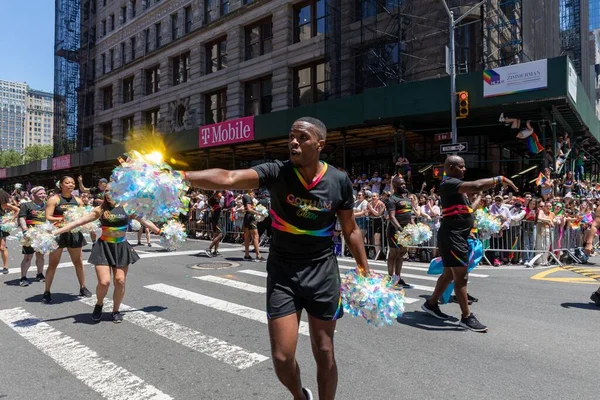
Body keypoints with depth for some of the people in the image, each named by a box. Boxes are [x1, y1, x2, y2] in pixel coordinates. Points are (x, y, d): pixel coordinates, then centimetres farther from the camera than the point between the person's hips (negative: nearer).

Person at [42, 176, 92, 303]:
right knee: (53, 263, 1)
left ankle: (82, 288, 24)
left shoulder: (77, 200, 9)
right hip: (58, 233, -4)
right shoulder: (54, 199, -4)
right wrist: (62, 219, -27)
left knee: (78, 262, 12)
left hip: (74, 233, 4)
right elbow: (48, 218, -11)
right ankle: (47, 292, 10)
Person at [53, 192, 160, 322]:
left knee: (120, 281, -1)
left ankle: (116, 311, 20)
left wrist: (160, 231, 11)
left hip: (121, 248, 1)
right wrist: (54, 232, -6)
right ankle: (99, 304, 23)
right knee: (104, 282, -9)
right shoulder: (100, 209, -1)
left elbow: (144, 222, 8)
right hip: (104, 248, -1)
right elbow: (78, 222, -2)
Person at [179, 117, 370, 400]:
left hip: (322, 270, 1)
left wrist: (365, 270, 4)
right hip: (282, 271, 0)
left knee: (324, 353, 10)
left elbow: (350, 230, 4)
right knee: (282, 357, 2)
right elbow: (228, 179, -29)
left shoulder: (339, 182, -8)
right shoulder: (276, 173, -13)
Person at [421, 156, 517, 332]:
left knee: (449, 273, 17)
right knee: (461, 276, -6)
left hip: (458, 235, 11)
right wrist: (500, 179, -20)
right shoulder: (449, 183, -15)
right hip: (451, 236, -11)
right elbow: (476, 186, -30)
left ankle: (430, 304, 29)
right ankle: (467, 317, 2)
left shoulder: (455, 185, 19)